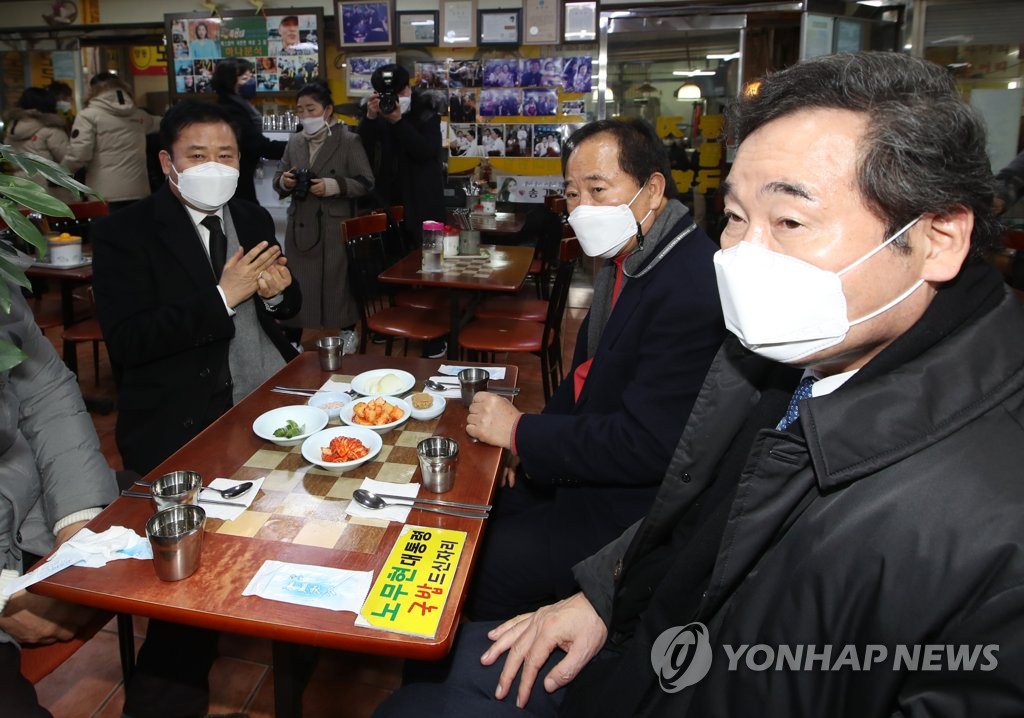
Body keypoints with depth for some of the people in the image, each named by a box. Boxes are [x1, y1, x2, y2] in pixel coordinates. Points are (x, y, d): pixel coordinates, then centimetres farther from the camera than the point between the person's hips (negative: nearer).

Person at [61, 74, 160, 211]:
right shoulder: (138, 114, 13)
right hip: (138, 191, 4)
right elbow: (161, 123, 35)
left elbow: (78, 155, -9)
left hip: (105, 196, -4)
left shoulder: (89, 115, -2)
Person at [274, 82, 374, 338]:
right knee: (299, 286, 9)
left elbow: (365, 182, -6)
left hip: (334, 228, -4)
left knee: (335, 286, 1)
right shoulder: (294, 142, 12)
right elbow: (278, 179, 16)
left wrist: (334, 186, -20)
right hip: (300, 227, 5)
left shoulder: (349, 141, -2)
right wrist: (284, 181, -8)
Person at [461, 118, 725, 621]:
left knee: (478, 573, -10)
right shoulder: (626, 257, 3)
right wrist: (537, 445, 0)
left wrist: (521, 432, -18)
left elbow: (646, 447, -29)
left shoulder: (690, 289, -27)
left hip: (636, 506, -9)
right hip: (590, 471, 9)